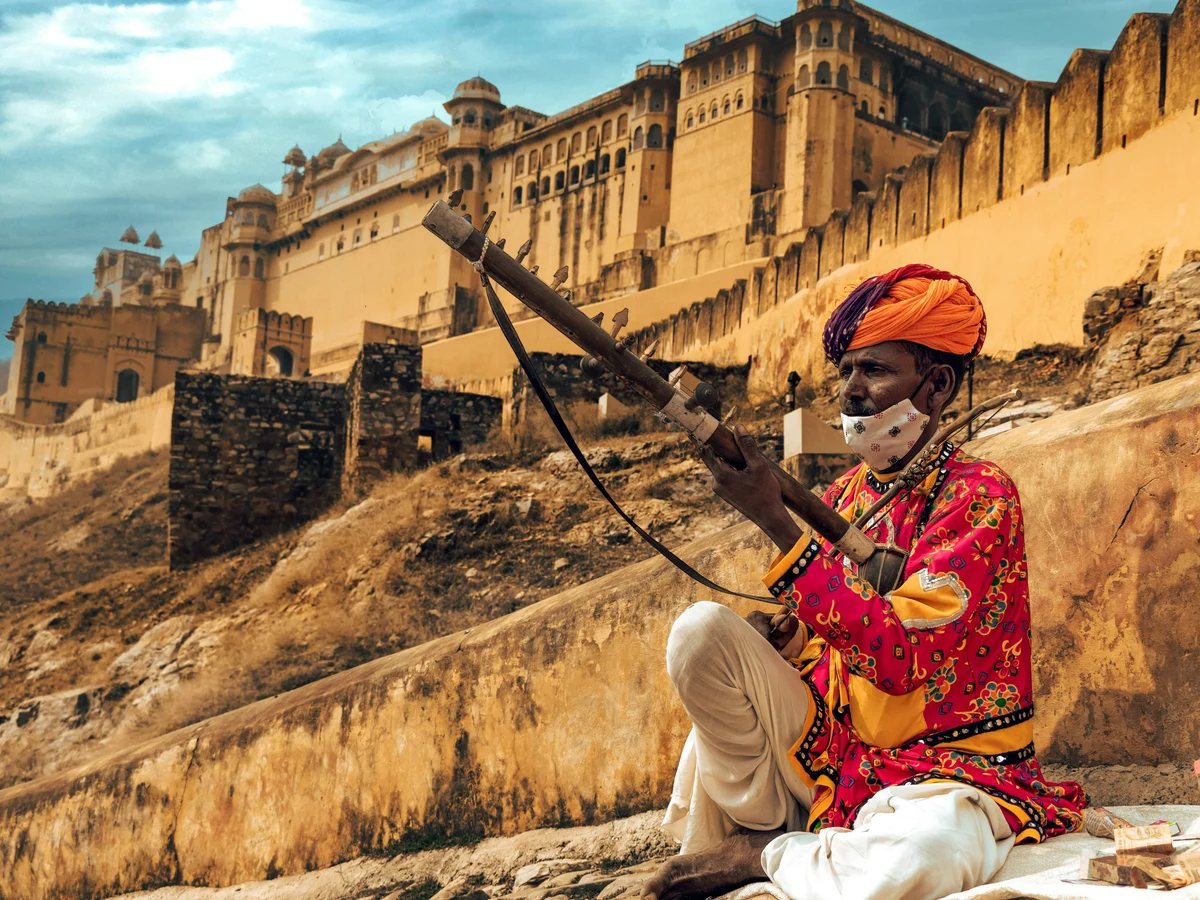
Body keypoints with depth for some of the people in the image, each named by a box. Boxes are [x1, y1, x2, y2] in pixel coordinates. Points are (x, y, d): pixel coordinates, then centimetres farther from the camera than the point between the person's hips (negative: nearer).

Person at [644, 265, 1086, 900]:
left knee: (929, 848, -40)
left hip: (943, 776, -5)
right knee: (702, 629, -13)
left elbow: (902, 659, -24)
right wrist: (780, 640, -9)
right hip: (832, 750, 5)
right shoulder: (843, 495, 7)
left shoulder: (977, 495, -12)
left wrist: (773, 520, -26)